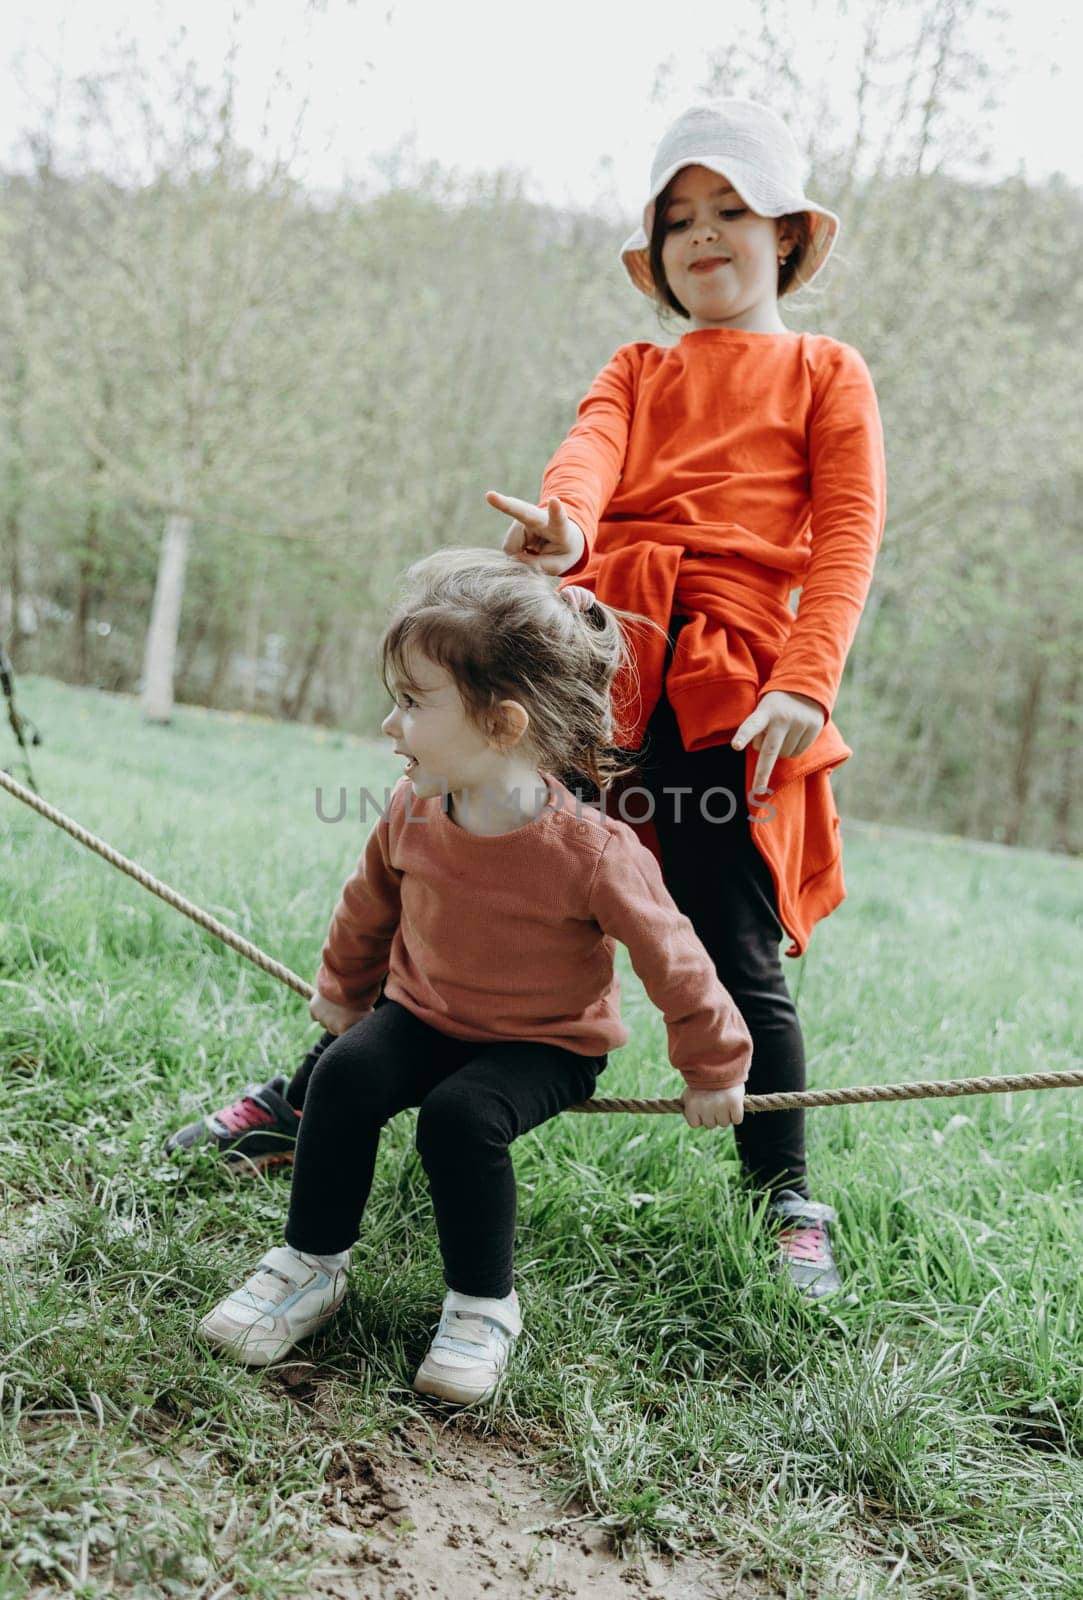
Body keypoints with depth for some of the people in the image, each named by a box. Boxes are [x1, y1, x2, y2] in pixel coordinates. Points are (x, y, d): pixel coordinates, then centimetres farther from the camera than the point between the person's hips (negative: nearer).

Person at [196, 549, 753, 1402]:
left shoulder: (593, 851, -29)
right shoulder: (410, 812, -13)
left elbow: (670, 958, -14)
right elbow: (369, 907, 9)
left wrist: (714, 1069, -2)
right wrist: (342, 989, 23)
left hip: (547, 1044, -4)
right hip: (424, 1014, 4)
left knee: (463, 1116, -30)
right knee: (344, 1076, -21)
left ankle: (485, 1305, -7)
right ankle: (311, 1264, -1)